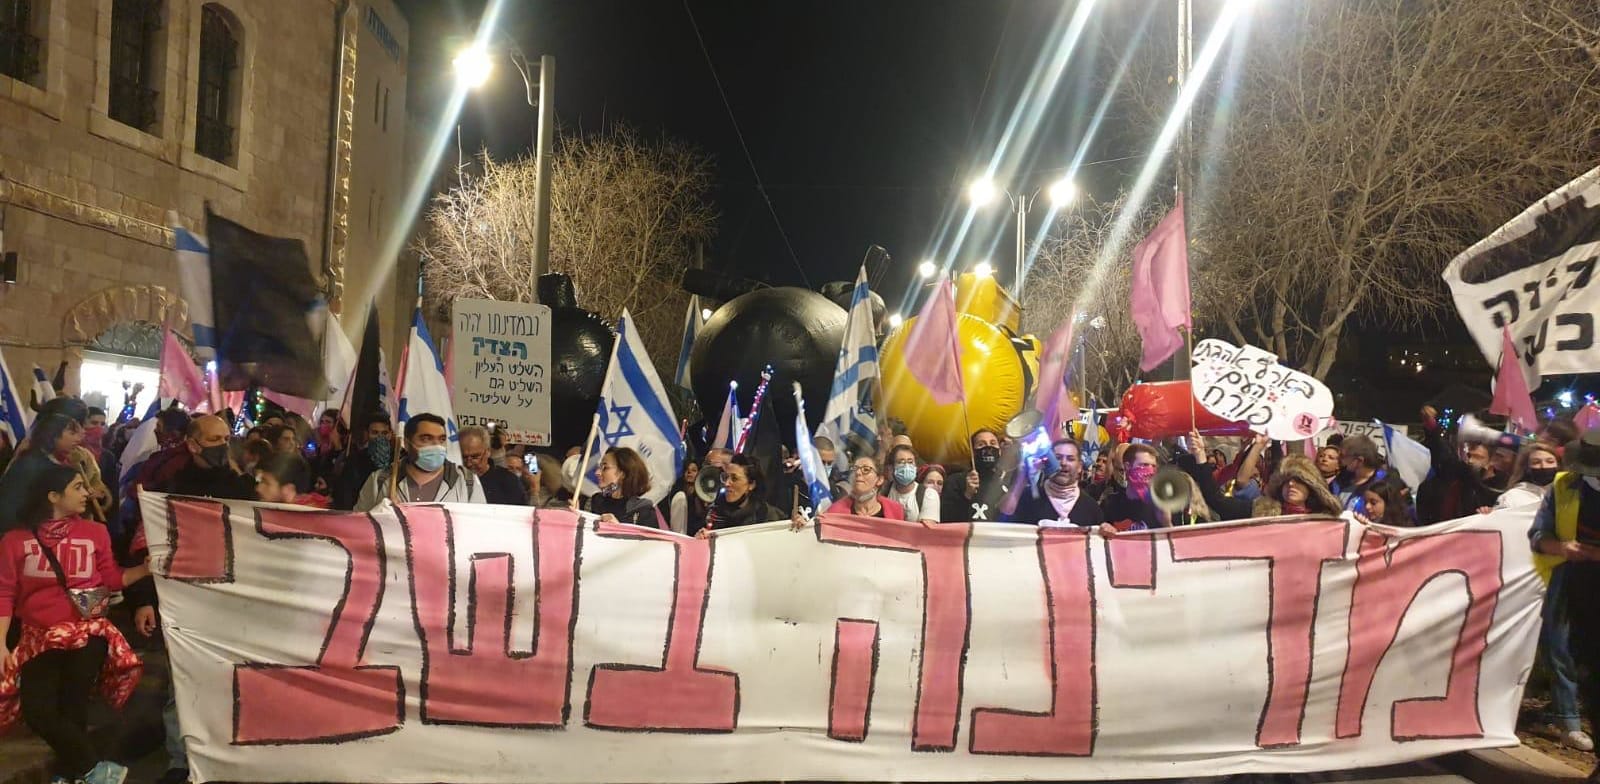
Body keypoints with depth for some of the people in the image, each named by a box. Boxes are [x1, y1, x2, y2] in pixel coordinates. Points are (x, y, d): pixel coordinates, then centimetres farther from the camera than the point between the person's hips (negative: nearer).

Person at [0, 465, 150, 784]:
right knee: (38, 713, -11)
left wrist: (148, 566, -11)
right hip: (39, 637, 0)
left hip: (87, 631, 0)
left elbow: (113, 578, 4)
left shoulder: (95, 532, 6)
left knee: (72, 706, -7)